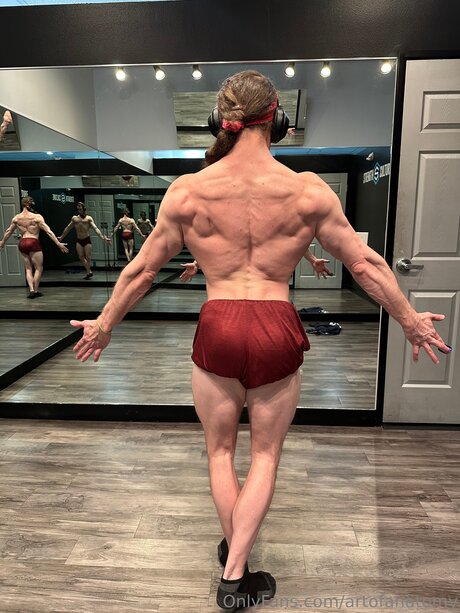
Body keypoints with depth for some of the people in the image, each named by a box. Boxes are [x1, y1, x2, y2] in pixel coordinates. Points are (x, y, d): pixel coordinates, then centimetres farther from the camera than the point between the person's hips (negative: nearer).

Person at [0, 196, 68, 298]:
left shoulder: (16, 218, 8)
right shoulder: (37, 217, -6)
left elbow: (8, 231, 20)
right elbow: (48, 231, -10)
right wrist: (58, 243, -9)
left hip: (22, 243, 5)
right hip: (33, 243, -4)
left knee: (28, 269, 14)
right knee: (38, 268, 7)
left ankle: (31, 290, 4)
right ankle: (35, 291, 8)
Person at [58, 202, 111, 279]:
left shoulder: (88, 218, -2)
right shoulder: (74, 218, 11)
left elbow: (95, 228, -14)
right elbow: (67, 228, 22)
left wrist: (103, 237, -28)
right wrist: (61, 237, 27)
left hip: (87, 240, -4)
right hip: (79, 241, 4)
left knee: (88, 257, -4)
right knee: (81, 257, 1)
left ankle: (88, 272, 9)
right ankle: (89, 271, 13)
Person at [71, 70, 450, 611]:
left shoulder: (187, 190, -3)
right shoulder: (308, 190, -5)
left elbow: (142, 268, 4)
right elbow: (364, 263, 3)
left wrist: (104, 324, 19)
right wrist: (410, 319, 18)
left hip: (217, 329, 1)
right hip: (277, 330, 0)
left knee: (220, 449, 23)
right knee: (265, 453, 21)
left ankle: (234, 557, 42)